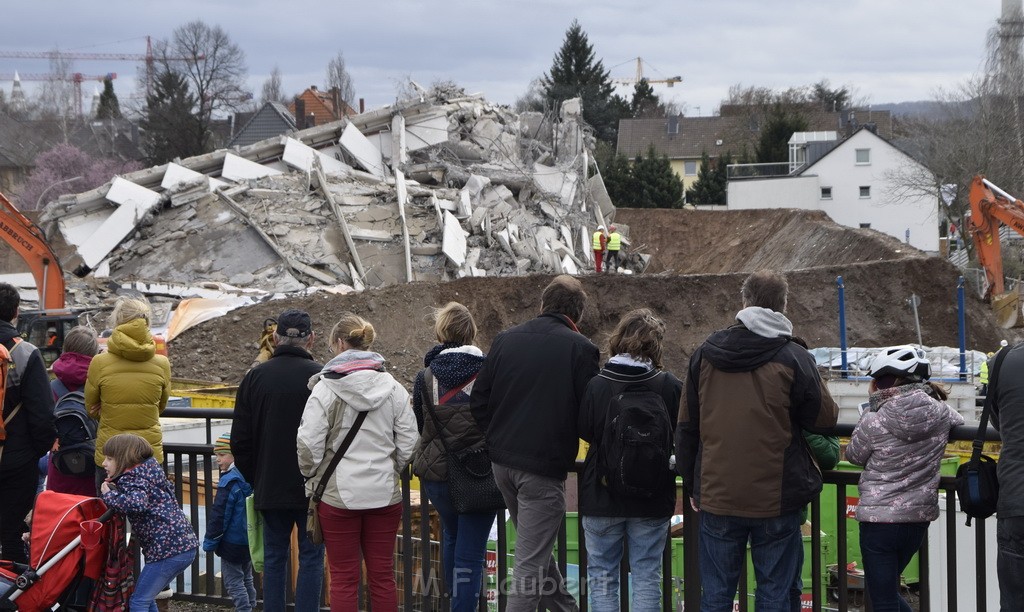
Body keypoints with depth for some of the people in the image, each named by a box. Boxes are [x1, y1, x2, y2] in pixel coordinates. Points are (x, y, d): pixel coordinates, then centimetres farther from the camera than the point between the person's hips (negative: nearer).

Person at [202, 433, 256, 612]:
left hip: (232, 543, -8)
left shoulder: (229, 482, -21)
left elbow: (219, 516, -19)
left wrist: (210, 542, -9)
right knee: (246, 580, 21)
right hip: (250, 541, 9)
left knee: (233, 583, -1)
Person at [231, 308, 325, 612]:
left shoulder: (254, 377, 1)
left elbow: (240, 440, 5)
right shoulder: (319, 376, -10)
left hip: (270, 488, 3)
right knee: (311, 556, 4)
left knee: (274, 557, 11)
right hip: (312, 487, -3)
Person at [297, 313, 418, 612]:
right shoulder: (393, 388, 1)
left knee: (344, 577, 5)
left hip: (338, 494, -3)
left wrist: (312, 475, 7)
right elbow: (408, 442, 3)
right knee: (383, 575, 11)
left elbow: (309, 444, -12)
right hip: (385, 492, 3)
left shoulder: (326, 389, -10)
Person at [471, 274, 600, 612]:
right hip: (544, 466, -6)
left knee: (536, 548, 23)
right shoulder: (580, 348, -9)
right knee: (530, 563, -2)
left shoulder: (505, 340, 5)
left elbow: (478, 401, 6)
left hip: (502, 463, 6)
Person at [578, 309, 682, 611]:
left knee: (601, 575, 10)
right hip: (653, 497, 1)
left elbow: (583, 431, -3)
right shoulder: (670, 386, -8)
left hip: (602, 496, -1)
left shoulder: (596, 385, -12)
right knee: (647, 576, 8)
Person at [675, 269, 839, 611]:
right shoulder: (793, 358, -8)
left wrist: (691, 484, 16)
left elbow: (687, 426, 8)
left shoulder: (705, 354, 3)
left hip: (716, 497, 2)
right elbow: (825, 419, 0)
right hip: (777, 499, -2)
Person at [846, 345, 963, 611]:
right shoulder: (940, 413, -5)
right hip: (920, 516, 6)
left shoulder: (874, 422, -17)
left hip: (879, 518, -6)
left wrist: (872, 406, 3)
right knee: (887, 589, 26)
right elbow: (960, 424, 18)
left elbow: (853, 455, 2)